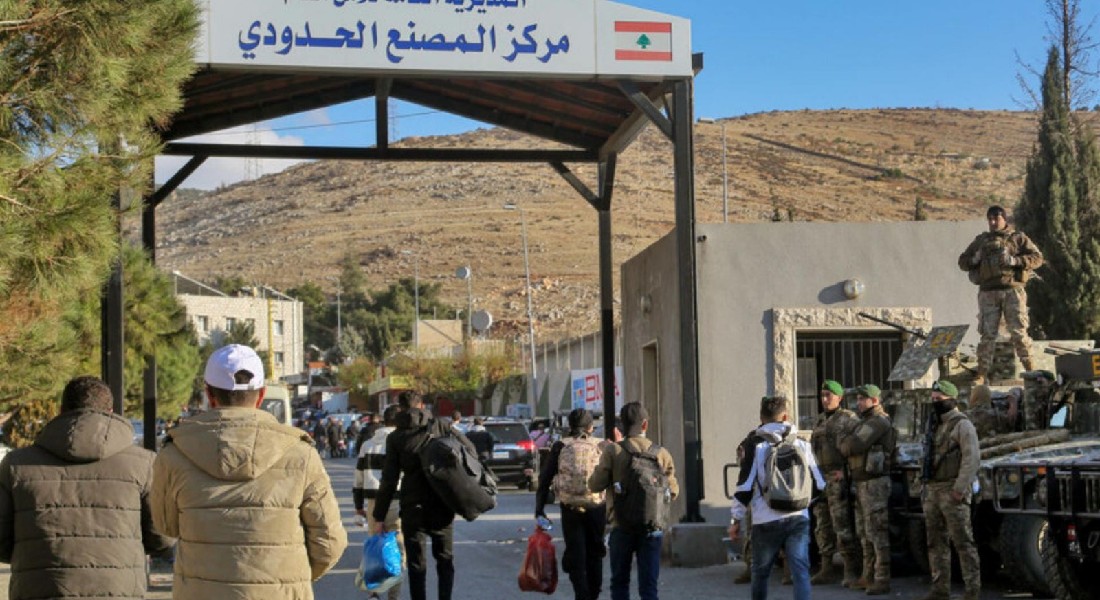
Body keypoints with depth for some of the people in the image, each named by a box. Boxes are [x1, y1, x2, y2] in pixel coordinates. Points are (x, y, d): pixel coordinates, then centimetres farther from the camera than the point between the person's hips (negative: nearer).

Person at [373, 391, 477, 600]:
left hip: (413, 509, -1)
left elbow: (389, 480, -4)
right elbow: (469, 448, -5)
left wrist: (379, 516, 0)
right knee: (445, 559, 16)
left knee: (416, 563, 7)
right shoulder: (439, 426, 0)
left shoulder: (395, 437, -2)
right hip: (442, 508, 1)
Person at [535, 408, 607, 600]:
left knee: (576, 557, 5)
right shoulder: (601, 447, 2)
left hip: (570, 508, -1)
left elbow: (545, 478, 0)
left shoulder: (560, 447, 1)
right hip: (597, 507, 1)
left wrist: (539, 508, 5)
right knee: (594, 555, 16)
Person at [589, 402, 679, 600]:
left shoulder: (612, 451, -8)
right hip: (652, 528, 1)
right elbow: (673, 491, 2)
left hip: (622, 527, -1)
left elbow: (595, 485, -6)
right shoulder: (662, 453, -3)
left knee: (620, 582, 14)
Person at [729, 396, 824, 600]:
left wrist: (736, 520, 4)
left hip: (766, 520, -1)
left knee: (760, 572, 16)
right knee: (800, 571, -3)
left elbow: (744, 487, -5)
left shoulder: (756, 447, -3)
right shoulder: (802, 445, 6)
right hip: (798, 518, 1)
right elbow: (818, 483, 11)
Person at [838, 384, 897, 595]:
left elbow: (853, 446, -21)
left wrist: (842, 443, -2)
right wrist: (847, 444, -5)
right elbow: (850, 447, 15)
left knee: (877, 532, -9)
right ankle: (868, 576, 22)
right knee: (866, 532, 15)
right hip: (862, 483, 10)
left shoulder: (878, 422, -14)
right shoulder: (866, 421, 20)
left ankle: (882, 580, -7)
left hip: (875, 483, -10)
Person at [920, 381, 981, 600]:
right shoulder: (936, 425, 19)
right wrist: (925, 488, 18)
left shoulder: (962, 425, -7)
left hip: (952, 492, -8)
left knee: (963, 542, -7)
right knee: (936, 542, 9)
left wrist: (960, 488, -23)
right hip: (932, 491, 9)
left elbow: (971, 459, -17)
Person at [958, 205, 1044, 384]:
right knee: (987, 334, 0)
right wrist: (975, 259, -1)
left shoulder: (1018, 238, 10)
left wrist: (1014, 260, -13)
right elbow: (962, 262, 21)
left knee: (1019, 332, -5)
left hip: (1012, 290, -2)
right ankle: (982, 375, 2)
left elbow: (1037, 258, 1)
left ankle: (1031, 370, 4)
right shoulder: (981, 240, 18)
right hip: (988, 293, 2)